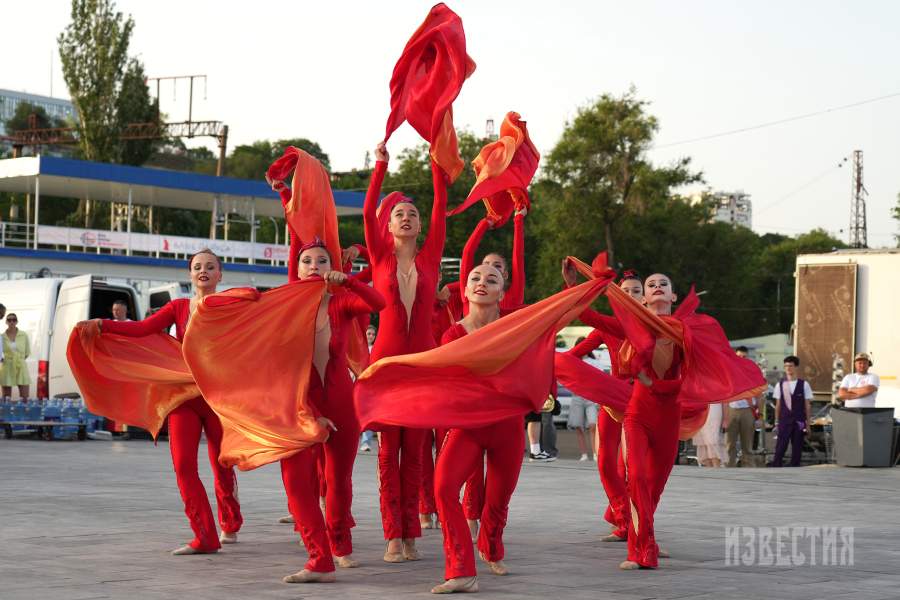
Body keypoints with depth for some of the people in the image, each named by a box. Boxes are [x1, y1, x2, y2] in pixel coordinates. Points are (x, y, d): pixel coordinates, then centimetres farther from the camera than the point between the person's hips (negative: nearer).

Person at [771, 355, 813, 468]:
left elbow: (807, 405, 3)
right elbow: (778, 405, 7)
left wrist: (807, 423, 1)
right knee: (780, 449, -4)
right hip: (784, 421, 0)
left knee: (797, 450, 5)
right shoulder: (780, 384, 4)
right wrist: (777, 422, 5)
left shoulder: (804, 384, 0)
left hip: (799, 422, 0)